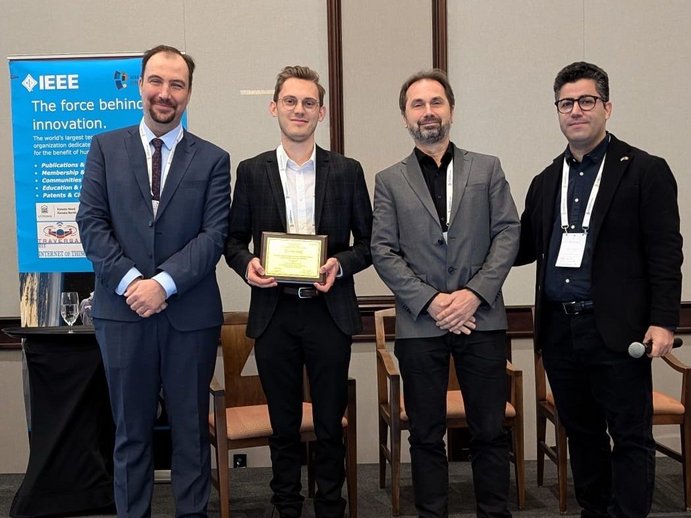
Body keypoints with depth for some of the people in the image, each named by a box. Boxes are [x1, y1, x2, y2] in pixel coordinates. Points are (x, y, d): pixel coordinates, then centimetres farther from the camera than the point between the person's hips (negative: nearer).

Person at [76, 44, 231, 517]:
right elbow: (91, 222, 1)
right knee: (131, 429, 11)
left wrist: (164, 283, -15)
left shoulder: (213, 159, 4)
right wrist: (129, 281, -12)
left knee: (191, 428, 9)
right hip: (123, 309, 1)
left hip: (190, 313, 0)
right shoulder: (106, 148, 7)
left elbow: (214, 235, -4)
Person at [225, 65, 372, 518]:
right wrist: (246, 263, -11)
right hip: (274, 313, 1)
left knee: (331, 424, 9)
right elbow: (234, 238, 10)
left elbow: (368, 242, 6)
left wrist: (341, 264, -13)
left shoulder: (347, 171, 4)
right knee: (284, 425, 11)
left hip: (329, 311, 0)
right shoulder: (252, 171, 5)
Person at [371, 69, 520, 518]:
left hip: (482, 318, 0)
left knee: (490, 431, 7)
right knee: (427, 435, 8)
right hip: (419, 324, 0)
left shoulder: (487, 169, 9)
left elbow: (508, 233, 2)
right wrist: (430, 301, -11)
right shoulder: (390, 181, 8)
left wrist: (475, 293, -11)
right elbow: (384, 252, 1)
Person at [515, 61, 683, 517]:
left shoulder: (645, 171, -2)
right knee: (581, 432, 16)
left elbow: (666, 254, -6)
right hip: (559, 330, 5)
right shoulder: (546, 182, 14)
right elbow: (525, 246, 15)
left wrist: (663, 321, -13)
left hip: (616, 331, -5)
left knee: (631, 437, 3)